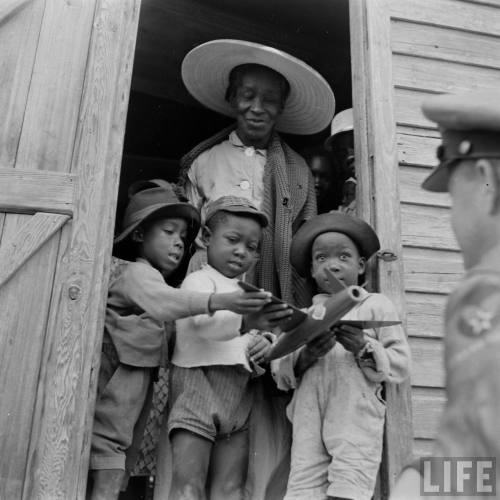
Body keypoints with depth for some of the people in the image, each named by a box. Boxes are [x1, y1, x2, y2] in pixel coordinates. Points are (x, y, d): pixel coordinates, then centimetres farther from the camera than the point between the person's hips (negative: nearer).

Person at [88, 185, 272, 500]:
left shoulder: (152, 279, 24)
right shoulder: (136, 273, -8)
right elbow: (167, 302, -28)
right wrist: (220, 302, -44)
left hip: (136, 382, 9)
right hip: (117, 376, -9)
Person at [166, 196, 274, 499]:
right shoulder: (199, 280, 1)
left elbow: (247, 340, 20)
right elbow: (205, 323, -17)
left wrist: (263, 344, -2)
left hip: (238, 396, 7)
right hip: (199, 384, -7)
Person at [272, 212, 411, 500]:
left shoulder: (376, 306, 9)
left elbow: (401, 364, 2)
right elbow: (280, 372, 10)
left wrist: (364, 348, -14)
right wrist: (305, 357, -9)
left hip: (356, 415, -3)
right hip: (309, 419, 3)